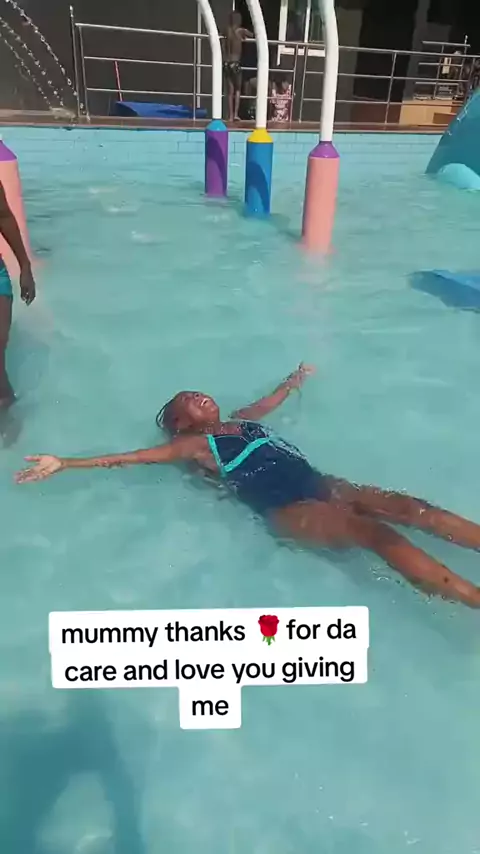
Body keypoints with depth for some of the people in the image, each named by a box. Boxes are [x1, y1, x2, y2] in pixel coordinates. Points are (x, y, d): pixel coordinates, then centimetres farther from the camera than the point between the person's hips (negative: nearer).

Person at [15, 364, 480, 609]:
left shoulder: (242, 419, 25)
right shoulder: (193, 445, 6)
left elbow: (271, 400, 43)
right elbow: (132, 456, 0)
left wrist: (295, 379, 61)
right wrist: (63, 464, -3)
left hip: (318, 484, 8)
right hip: (286, 509, -7)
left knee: (409, 507, -11)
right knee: (376, 533, -27)